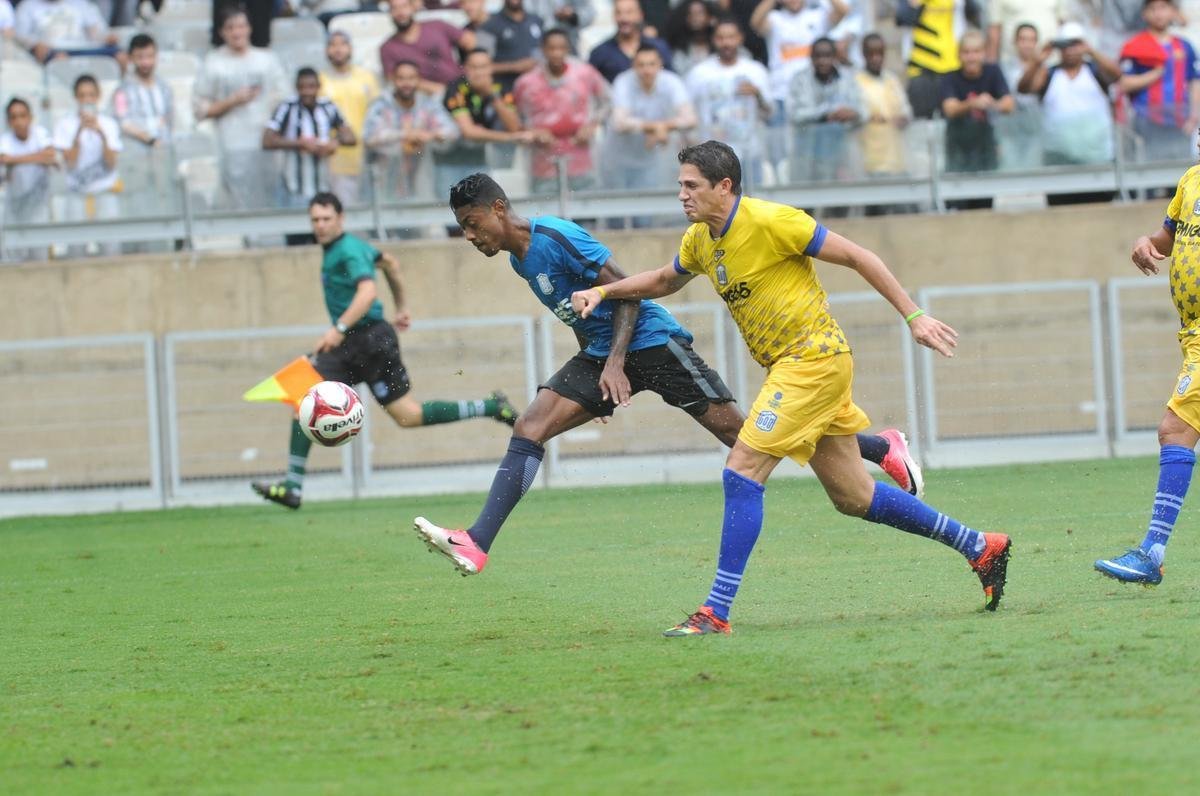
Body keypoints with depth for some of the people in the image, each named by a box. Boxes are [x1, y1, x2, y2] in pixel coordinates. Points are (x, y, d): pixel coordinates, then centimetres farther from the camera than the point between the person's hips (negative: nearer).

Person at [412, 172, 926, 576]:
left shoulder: (554, 237, -18)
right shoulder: (519, 258, 10)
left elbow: (627, 291, -19)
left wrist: (616, 364, -26)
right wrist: (596, 373, 23)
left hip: (650, 342, -9)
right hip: (600, 354, 9)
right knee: (528, 429, -10)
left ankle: (881, 448, 3)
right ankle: (476, 545, -20)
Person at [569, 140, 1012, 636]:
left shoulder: (771, 222, -17)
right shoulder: (700, 240, 8)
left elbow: (858, 258, -12)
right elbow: (662, 282, 29)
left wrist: (914, 317, -13)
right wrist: (602, 292, 15)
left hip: (813, 358, -9)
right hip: (786, 366, 9)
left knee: (742, 471, -15)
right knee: (852, 497, 11)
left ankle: (717, 612, -15)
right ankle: (979, 547, 23)